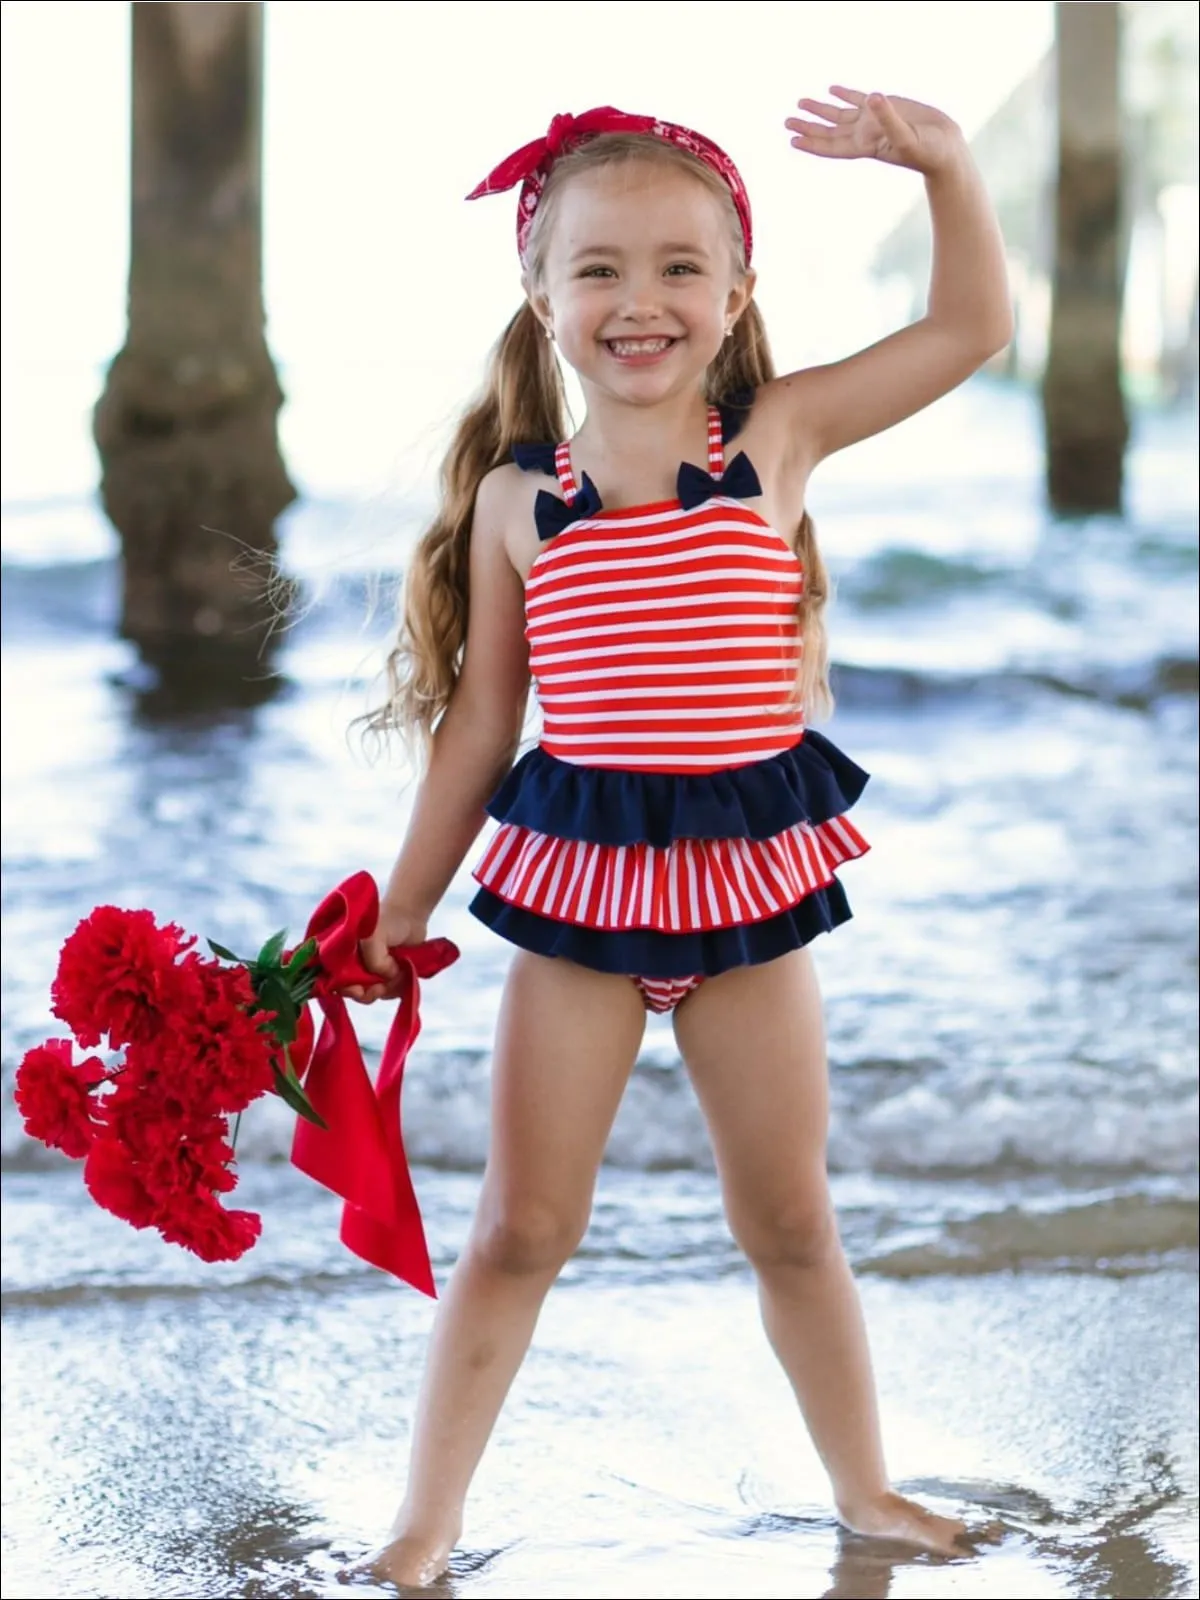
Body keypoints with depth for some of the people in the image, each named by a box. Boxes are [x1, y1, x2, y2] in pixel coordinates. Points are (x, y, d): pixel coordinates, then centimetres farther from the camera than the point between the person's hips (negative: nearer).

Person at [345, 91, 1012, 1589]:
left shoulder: (778, 436, -2)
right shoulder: (514, 498, -2)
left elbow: (972, 329, 0)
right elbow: (477, 726, 5)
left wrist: (944, 161, -13)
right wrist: (396, 920, 7)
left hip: (748, 878, 1)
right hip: (576, 887, 0)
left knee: (790, 1220, 13)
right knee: (519, 1226, 5)